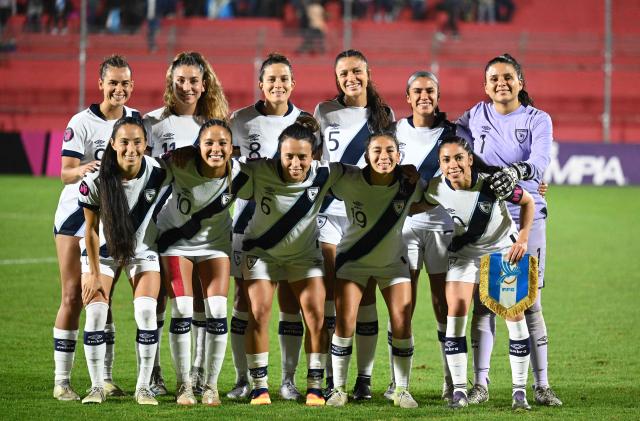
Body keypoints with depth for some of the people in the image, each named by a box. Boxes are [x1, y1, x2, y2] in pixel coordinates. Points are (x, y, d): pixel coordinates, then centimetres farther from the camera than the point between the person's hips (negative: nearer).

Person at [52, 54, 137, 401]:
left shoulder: (136, 120, 1)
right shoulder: (82, 122, -13)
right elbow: (65, 173, -19)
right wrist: (81, 170, -40)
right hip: (76, 216, -4)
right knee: (72, 297, -5)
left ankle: (105, 379, 9)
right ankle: (61, 381, -3)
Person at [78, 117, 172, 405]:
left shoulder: (158, 173, -23)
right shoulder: (95, 180, -26)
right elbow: (91, 229, -14)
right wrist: (94, 273, -10)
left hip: (143, 249, 1)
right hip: (103, 250, -1)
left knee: (146, 311, -14)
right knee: (95, 312, -12)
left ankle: (143, 387, -4)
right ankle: (97, 386, 2)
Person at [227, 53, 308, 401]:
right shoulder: (241, 121, 1)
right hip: (250, 214, -1)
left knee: (290, 300, 0)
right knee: (245, 299, -1)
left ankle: (288, 379, 7)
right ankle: (243, 379, 6)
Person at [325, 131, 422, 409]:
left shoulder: (408, 185, -20)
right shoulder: (349, 183, -26)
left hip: (393, 261, 1)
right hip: (354, 259, -1)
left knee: (402, 323, -7)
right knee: (345, 321, -10)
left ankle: (402, 390, 7)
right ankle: (338, 388, 4)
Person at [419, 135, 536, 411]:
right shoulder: (436, 189, -21)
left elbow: (527, 202, -11)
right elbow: (426, 205, 5)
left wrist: (523, 239, -18)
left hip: (504, 249, -1)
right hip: (464, 252, 2)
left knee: (515, 315, -7)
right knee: (455, 313, -13)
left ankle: (520, 390, 4)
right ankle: (459, 389, -5)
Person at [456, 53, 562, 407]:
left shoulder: (537, 120, -1)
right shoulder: (474, 118, 5)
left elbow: (540, 161, -17)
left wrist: (516, 172, -38)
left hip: (527, 217, -1)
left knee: (530, 301, -2)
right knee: (483, 300, -2)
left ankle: (541, 385, 2)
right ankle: (480, 384, 1)